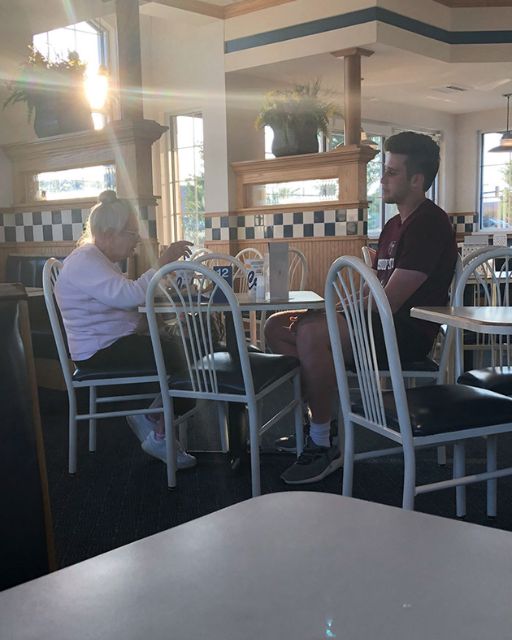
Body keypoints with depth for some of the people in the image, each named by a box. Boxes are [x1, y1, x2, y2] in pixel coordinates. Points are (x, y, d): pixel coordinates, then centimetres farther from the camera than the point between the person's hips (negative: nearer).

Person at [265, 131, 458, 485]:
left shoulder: (430, 224, -12)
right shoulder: (394, 225, 19)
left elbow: (389, 302, -20)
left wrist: (328, 312, -12)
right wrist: (323, 311, 1)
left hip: (408, 333, -10)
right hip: (379, 323, 10)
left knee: (312, 333, -34)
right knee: (277, 326, 0)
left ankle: (323, 445, -21)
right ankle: (314, 416, 1)